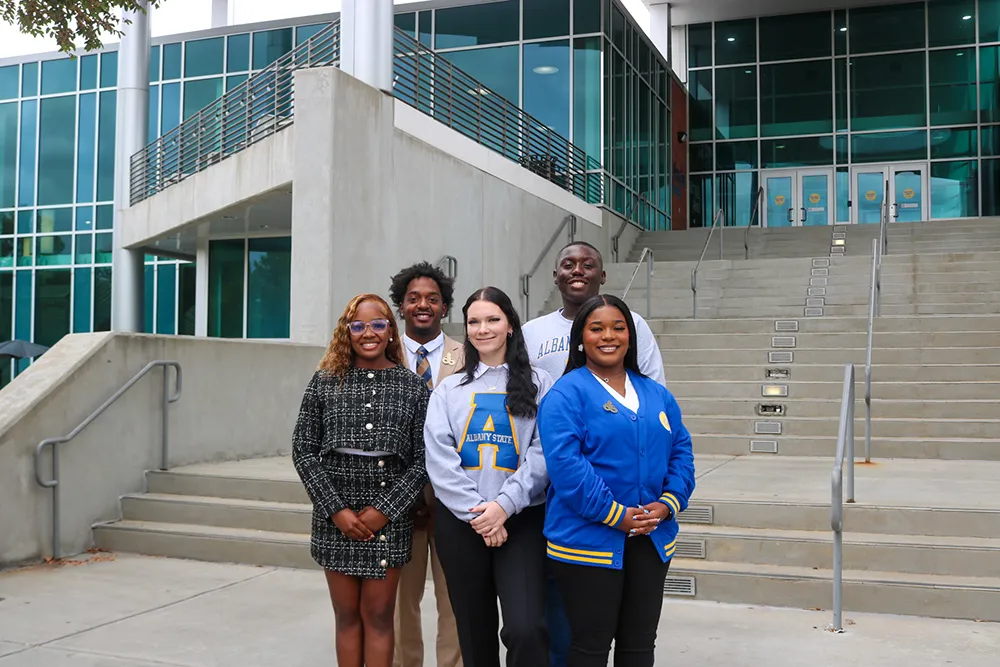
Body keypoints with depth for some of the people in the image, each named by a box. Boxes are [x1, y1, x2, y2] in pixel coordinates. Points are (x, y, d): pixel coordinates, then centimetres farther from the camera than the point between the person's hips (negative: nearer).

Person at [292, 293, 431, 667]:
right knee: (347, 614, 9)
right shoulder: (326, 380, 2)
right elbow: (303, 451, 0)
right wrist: (336, 509, -9)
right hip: (335, 518, 1)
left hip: (388, 518, 0)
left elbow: (422, 459, -1)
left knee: (378, 615, 4)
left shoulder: (412, 385, 1)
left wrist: (385, 509, -11)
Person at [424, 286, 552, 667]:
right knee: (475, 631, 9)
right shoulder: (449, 389, 12)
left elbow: (543, 454, -5)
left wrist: (504, 504, -16)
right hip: (459, 522, 3)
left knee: (526, 629, -16)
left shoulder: (538, 384, 6)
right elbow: (439, 457, -1)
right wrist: (475, 512, -12)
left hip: (521, 519, -2)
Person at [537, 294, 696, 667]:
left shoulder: (656, 394, 12)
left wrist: (668, 504, -8)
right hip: (588, 539, -5)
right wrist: (615, 514, -20)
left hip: (652, 540, 5)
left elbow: (681, 452, 10)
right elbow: (564, 462, -18)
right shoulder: (567, 394, -8)